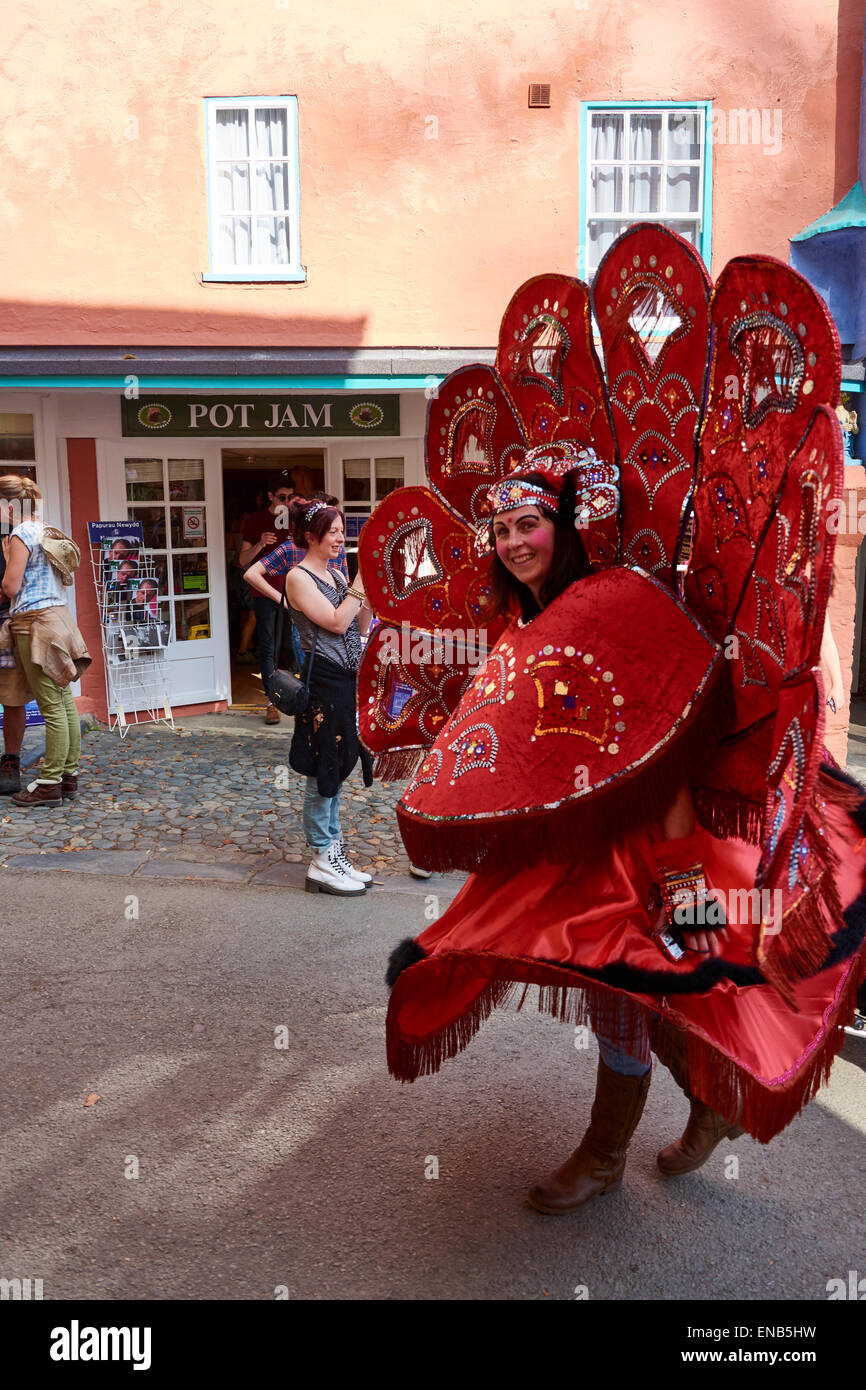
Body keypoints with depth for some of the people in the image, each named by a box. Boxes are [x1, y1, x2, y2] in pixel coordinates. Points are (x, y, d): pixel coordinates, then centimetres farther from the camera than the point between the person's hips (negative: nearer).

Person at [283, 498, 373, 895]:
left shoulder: (335, 575, 15)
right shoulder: (299, 578, -10)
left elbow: (361, 626, 13)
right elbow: (336, 623, -17)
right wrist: (360, 582, -13)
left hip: (346, 679, 9)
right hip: (323, 681, -9)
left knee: (336, 770, 14)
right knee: (323, 773, -1)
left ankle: (333, 854, 23)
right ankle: (322, 862, 8)